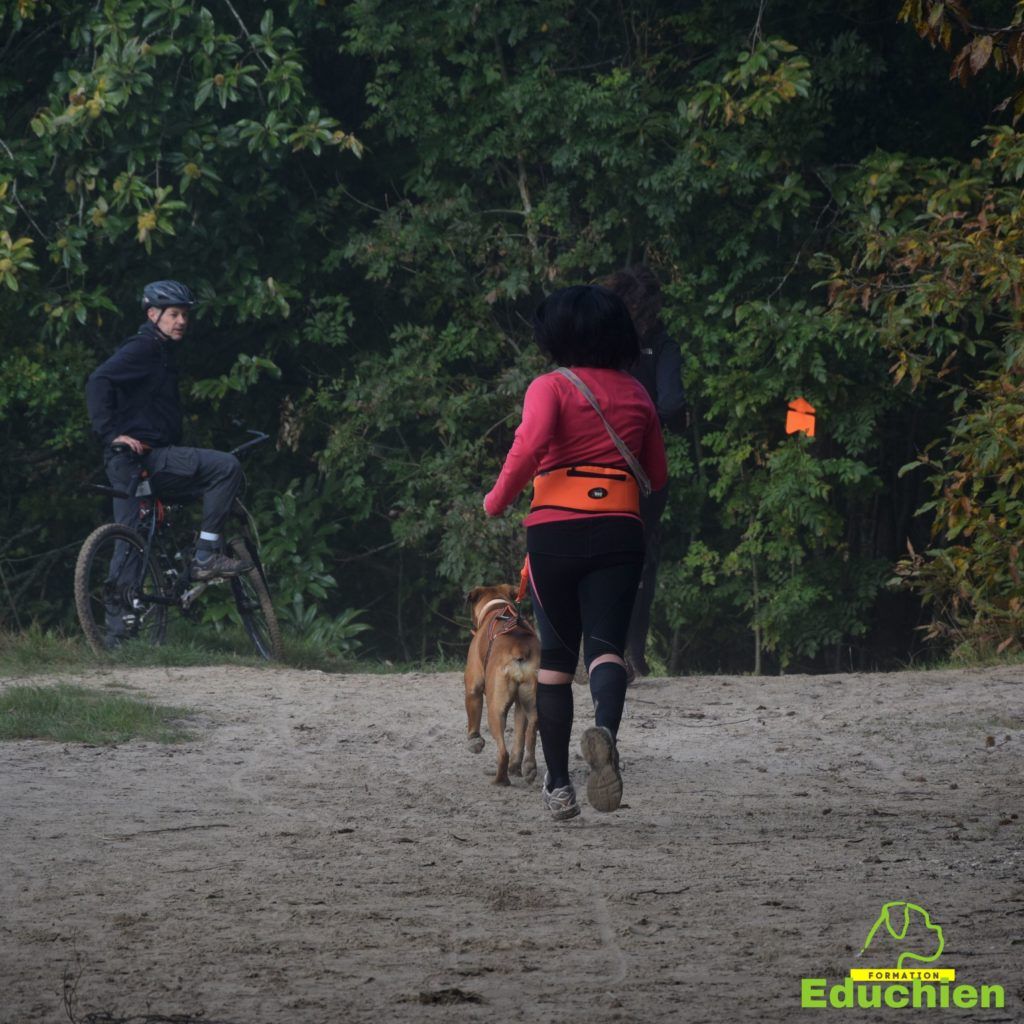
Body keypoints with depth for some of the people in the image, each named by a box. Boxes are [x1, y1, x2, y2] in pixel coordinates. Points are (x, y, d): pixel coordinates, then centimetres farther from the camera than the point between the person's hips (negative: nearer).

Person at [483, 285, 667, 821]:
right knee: (606, 643, -8)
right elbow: (657, 476, 20)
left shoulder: (552, 387, -1)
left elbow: (532, 441, -21)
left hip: (555, 530, -2)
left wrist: (498, 499, -8)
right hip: (619, 530, 2)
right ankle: (605, 728, -42)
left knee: (555, 655, 11)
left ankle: (559, 785, 12)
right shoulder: (636, 394, 13)